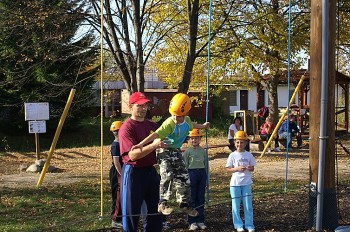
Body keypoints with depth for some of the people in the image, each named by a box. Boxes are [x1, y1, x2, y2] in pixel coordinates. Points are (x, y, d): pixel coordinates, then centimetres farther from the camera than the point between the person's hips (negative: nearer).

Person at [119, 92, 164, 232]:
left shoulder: (152, 125, 11)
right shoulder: (126, 128, -11)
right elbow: (133, 155, -21)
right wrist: (153, 146, -30)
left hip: (151, 171, 7)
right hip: (134, 172, -7)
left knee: (155, 210, 14)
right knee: (131, 212, 1)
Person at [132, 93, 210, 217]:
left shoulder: (187, 120, -5)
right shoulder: (169, 123, -27)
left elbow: (191, 125, 21)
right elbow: (156, 134, -38)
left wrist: (203, 126, 41)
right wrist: (141, 144, -49)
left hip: (177, 151, 7)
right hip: (165, 150, -7)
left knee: (184, 179, 8)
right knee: (167, 176, -25)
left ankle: (184, 203, 23)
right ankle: (163, 203, -18)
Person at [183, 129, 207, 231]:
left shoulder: (203, 151, 8)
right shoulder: (187, 151, 0)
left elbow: (206, 165, 12)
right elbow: (185, 166, 0)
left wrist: (206, 179, 10)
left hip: (202, 173, 3)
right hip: (192, 173, -3)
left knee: (201, 198, 6)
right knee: (192, 199, 0)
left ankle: (200, 221, 13)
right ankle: (192, 222, 6)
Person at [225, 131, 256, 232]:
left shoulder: (249, 155, 3)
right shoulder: (232, 155, -2)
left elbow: (252, 168, 6)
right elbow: (228, 169, -3)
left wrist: (248, 168, -17)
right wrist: (237, 168, -19)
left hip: (247, 183, 1)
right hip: (235, 183, -1)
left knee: (248, 205, 3)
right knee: (236, 205, 4)